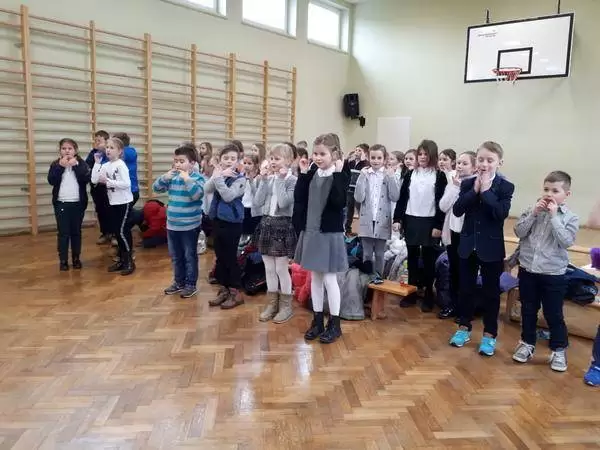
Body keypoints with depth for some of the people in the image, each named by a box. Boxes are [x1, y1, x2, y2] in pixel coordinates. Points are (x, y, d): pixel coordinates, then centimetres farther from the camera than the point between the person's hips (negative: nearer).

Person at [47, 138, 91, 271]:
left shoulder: (81, 163, 1)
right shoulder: (55, 164, 4)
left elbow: (86, 179, -14)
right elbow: (51, 181, -11)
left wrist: (76, 165, -18)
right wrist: (60, 166, -17)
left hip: (78, 203, 0)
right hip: (61, 203, 0)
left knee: (76, 232, 9)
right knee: (63, 233, 3)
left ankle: (76, 258, 20)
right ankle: (63, 260, 11)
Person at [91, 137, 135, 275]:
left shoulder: (121, 165, -13)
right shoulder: (106, 166, 8)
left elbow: (126, 184, -23)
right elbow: (94, 180, -1)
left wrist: (107, 181, -19)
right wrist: (97, 163, -1)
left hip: (124, 202, -8)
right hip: (113, 203, 8)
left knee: (122, 231, -7)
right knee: (116, 231, 11)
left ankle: (130, 261, 3)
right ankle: (122, 260, 22)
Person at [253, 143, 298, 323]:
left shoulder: (292, 180, -9)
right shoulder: (268, 179, 7)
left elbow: (283, 203, -23)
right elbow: (257, 203, -1)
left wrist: (280, 180, -18)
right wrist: (263, 182, -6)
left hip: (283, 225, -6)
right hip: (267, 224, 6)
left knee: (281, 268, 1)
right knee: (269, 268, 12)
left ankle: (286, 305, 17)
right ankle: (272, 303, 25)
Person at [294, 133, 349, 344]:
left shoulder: (341, 175, -9)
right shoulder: (311, 174, 6)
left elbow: (339, 202, -23)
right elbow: (298, 198, -1)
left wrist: (337, 174, -24)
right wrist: (303, 174, -5)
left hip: (330, 233, -6)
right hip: (310, 231, 6)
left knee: (329, 278, 0)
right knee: (314, 277, 13)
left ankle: (334, 323, 15)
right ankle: (317, 320, 26)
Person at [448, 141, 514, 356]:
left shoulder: (505, 187, -6)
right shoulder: (467, 183, 2)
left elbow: (501, 214, -20)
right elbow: (457, 210, -9)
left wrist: (486, 191, -20)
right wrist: (474, 190, -15)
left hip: (491, 248, -3)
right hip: (468, 245, 3)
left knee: (491, 291, 8)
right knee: (466, 288, 13)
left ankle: (489, 334, 21)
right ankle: (464, 327, 28)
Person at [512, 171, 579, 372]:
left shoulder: (570, 217, -5)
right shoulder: (532, 210, 1)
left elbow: (566, 242, -18)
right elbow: (519, 232, -7)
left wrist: (554, 216, -19)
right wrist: (533, 213, -15)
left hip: (553, 274, -2)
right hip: (527, 270, 3)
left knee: (554, 314, 7)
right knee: (528, 311, 15)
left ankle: (559, 350, 24)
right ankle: (527, 343, 32)